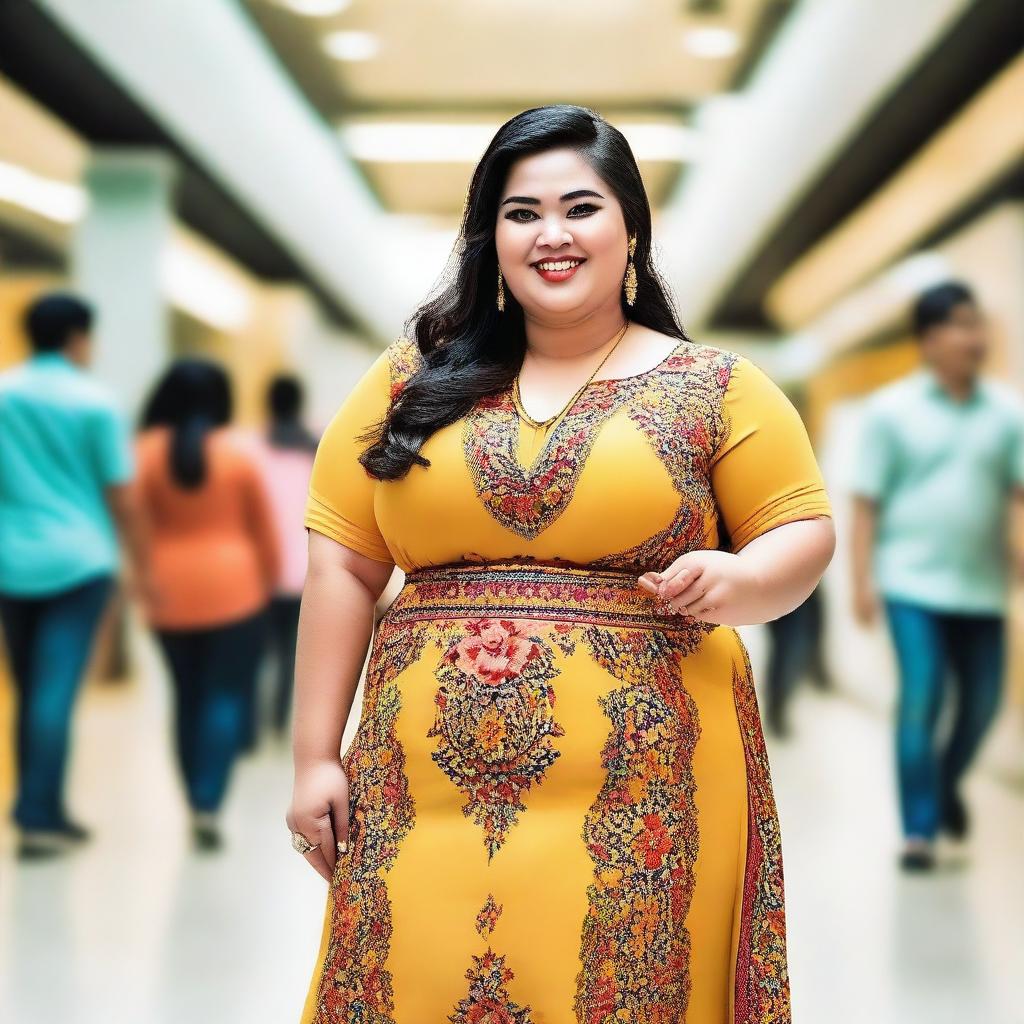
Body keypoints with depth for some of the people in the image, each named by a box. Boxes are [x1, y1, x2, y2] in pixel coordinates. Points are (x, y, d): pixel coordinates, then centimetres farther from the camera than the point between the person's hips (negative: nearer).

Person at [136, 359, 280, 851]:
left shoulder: (144, 452, -4)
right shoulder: (238, 453, -5)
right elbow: (263, 529, 3)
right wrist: (268, 581, 16)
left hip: (171, 593, 2)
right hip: (233, 589, -2)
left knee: (187, 698, 14)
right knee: (225, 696, 2)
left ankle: (197, 805, 20)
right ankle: (208, 806, -10)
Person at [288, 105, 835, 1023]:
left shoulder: (714, 388, 4)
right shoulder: (415, 379, 8)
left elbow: (805, 533, 7)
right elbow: (343, 565, 8)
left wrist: (737, 583, -16)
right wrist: (316, 756, 4)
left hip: (640, 790, -1)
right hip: (431, 793, 2)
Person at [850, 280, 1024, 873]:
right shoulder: (892, 409, -2)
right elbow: (867, 501, -1)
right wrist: (863, 580, -7)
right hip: (913, 582, -3)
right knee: (921, 700, -10)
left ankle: (947, 780, 41)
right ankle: (919, 829, -2)